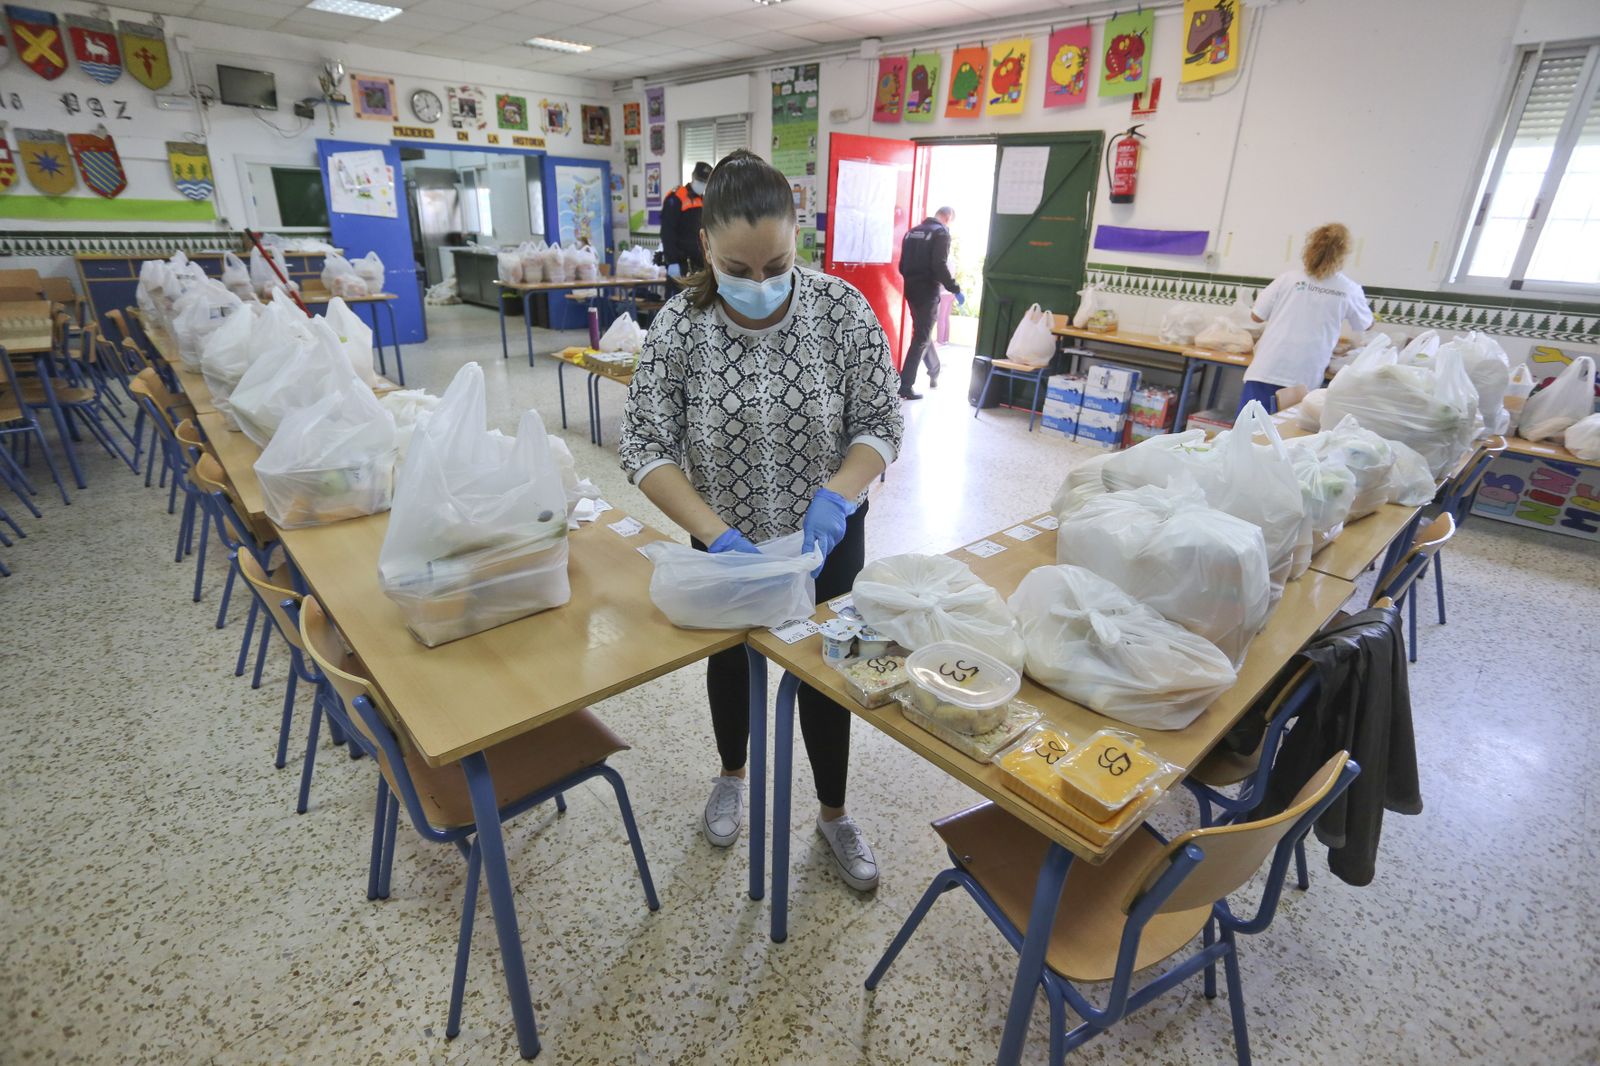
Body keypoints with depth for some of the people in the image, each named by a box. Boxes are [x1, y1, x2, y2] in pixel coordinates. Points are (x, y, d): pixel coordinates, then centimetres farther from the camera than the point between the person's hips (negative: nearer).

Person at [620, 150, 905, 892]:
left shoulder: (843, 310, -18)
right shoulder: (678, 326, -18)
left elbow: (882, 424, -12)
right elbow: (643, 447, -18)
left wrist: (836, 493, -32)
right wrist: (716, 533, -31)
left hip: (825, 535, 0)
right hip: (725, 537, 1)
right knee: (731, 655, 21)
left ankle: (833, 814, 38)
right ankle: (732, 774, 50)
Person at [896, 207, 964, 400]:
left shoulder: (912, 231, 12)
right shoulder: (941, 233, -9)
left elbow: (902, 265, 14)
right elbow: (940, 266, -20)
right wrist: (956, 290, -14)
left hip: (911, 290, 8)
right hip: (928, 292, -7)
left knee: (923, 332, 22)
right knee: (921, 338, -4)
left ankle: (935, 373, 39)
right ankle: (905, 386, -8)